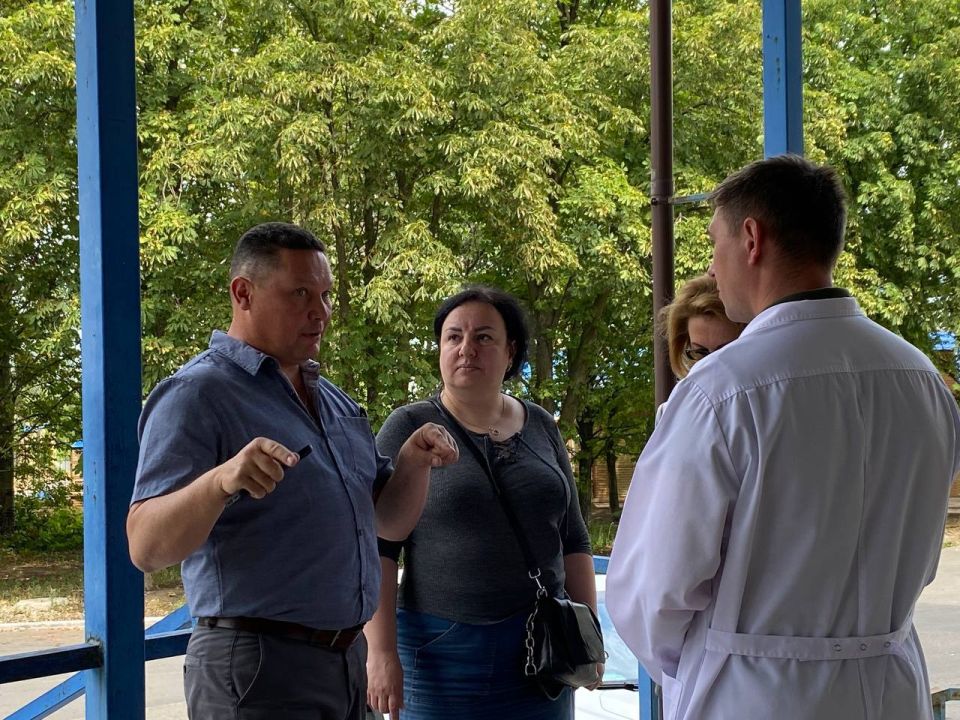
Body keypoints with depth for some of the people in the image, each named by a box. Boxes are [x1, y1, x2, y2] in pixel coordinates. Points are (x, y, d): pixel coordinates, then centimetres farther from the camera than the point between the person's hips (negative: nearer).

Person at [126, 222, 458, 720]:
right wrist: (220, 480, -40)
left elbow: (389, 522, 16)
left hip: (346, 660, 8)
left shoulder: (332, 399, 15)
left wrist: (414, 460, -4)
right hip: (257, 666, -8)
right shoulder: (197, 394, -11)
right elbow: (146, 548, -21)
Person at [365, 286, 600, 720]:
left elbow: (572, 542, 15)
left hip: (537, 652, 3)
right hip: (442, 650, -3)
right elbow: (375, 550, -8)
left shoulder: (541, 428, 10)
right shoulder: (408, 429, -2)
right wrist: (382, 651, -16)